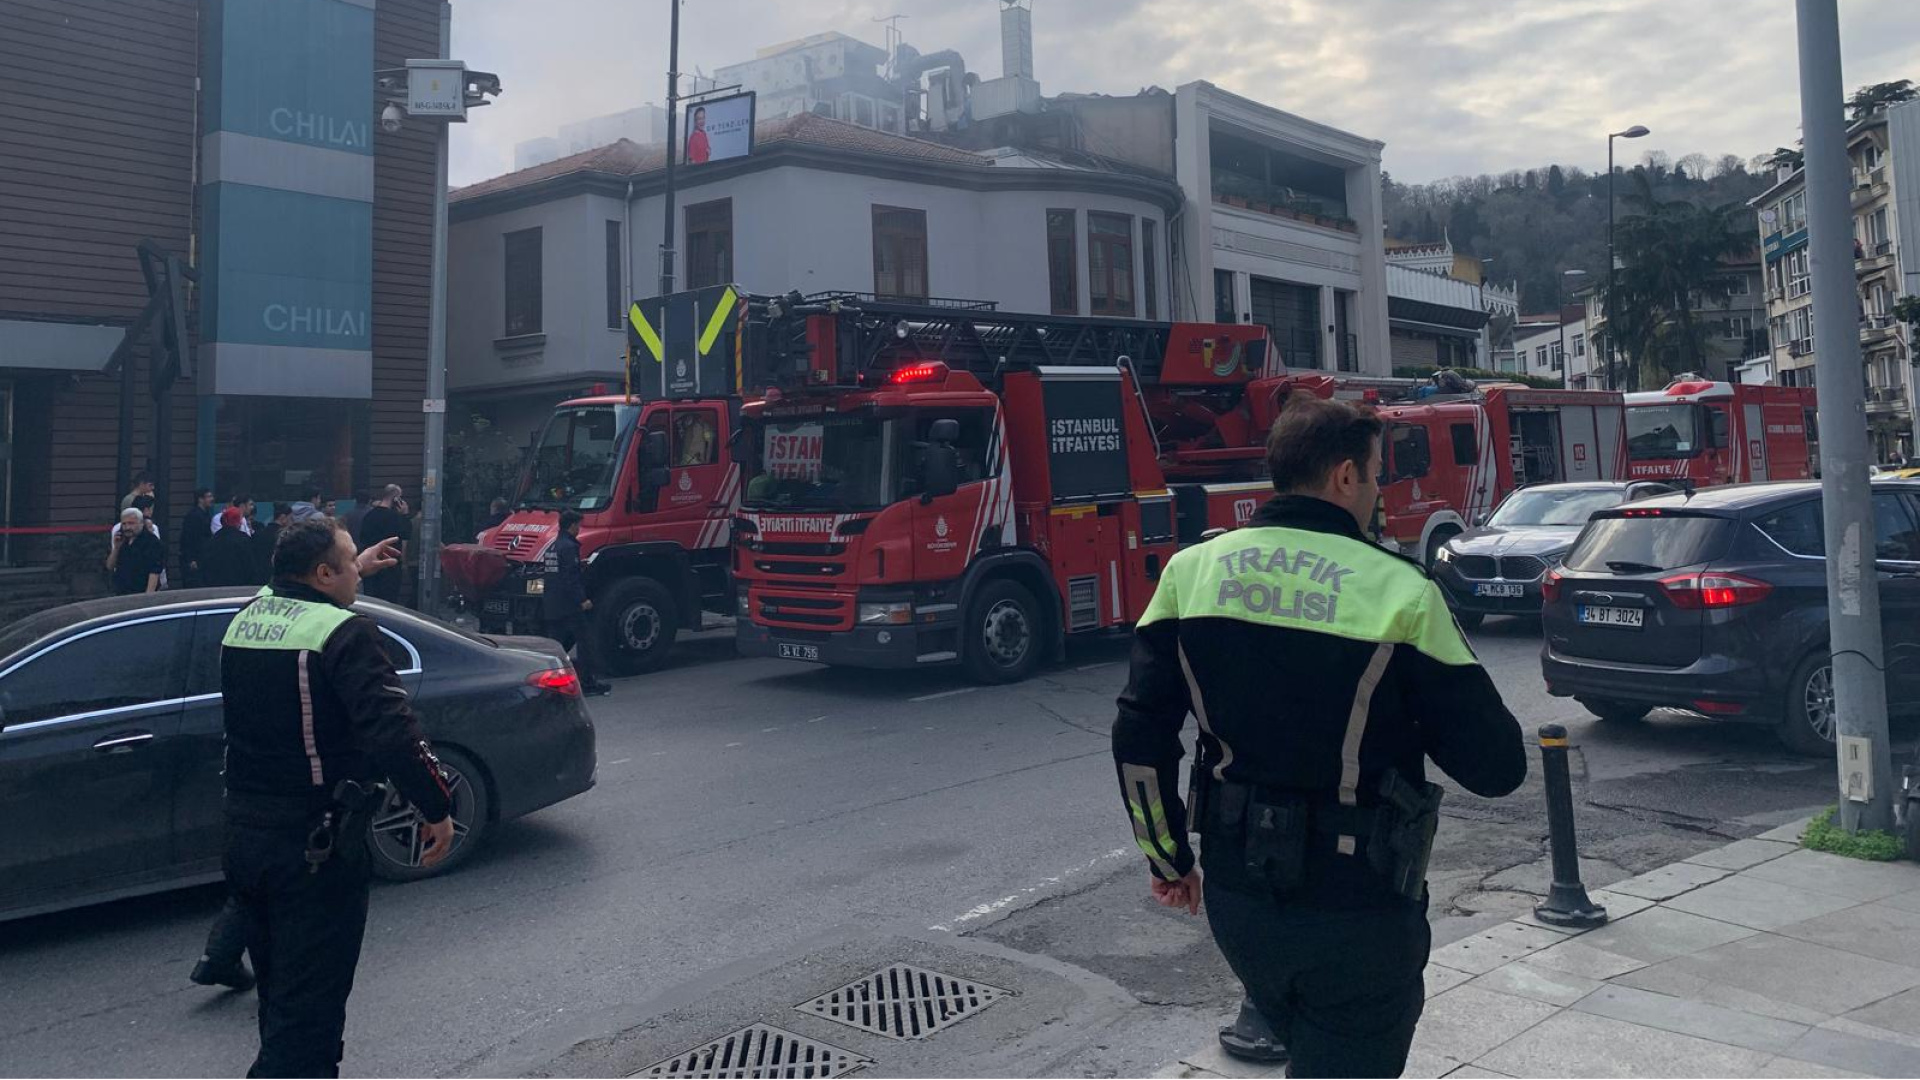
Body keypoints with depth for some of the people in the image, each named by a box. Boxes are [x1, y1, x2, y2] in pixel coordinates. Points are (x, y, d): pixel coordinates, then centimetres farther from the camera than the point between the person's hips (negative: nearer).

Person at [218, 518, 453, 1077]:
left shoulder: (246, 618, 5)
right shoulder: (344, 633, -19)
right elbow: (392, 733, -28)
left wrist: (355, 571, 38)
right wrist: (437, 809, -19)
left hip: (242, 835, 8)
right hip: (315, 847, -8)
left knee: (279, 992, 25)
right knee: (307, 1008, 0)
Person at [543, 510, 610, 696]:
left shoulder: (552, 546, 17)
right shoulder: (569, 547, -13)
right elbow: (571, 578, -20)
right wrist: (582, 600, -20)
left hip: (551, 606, 9)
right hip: (568, 606, -9)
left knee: (559, 642, 15)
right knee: (585, 640, -5)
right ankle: (588, 683, -6)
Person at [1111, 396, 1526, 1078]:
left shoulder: (1192, 570, -4)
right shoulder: (1398, 592, -16)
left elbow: (1138, 740, -1)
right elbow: (1496, 767, -11)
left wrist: (1168, 860, 12)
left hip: (1236, 896, 5)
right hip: (1358, 913, -4)